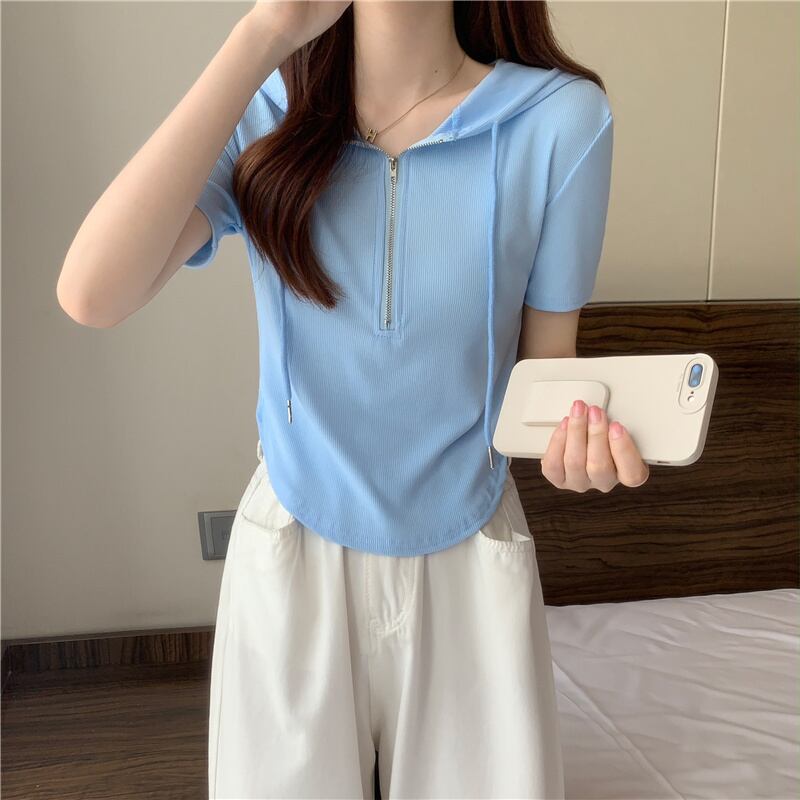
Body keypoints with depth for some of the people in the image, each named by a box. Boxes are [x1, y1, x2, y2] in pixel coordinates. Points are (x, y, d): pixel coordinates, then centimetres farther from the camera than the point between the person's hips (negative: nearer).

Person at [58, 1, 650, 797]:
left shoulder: (562, 119, -13)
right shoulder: (264, 116, -10)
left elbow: (545, 364, -4)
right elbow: (91, 295, -27)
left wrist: (581, 432, -27)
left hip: (470, 551, 0)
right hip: (294, 547, 1)